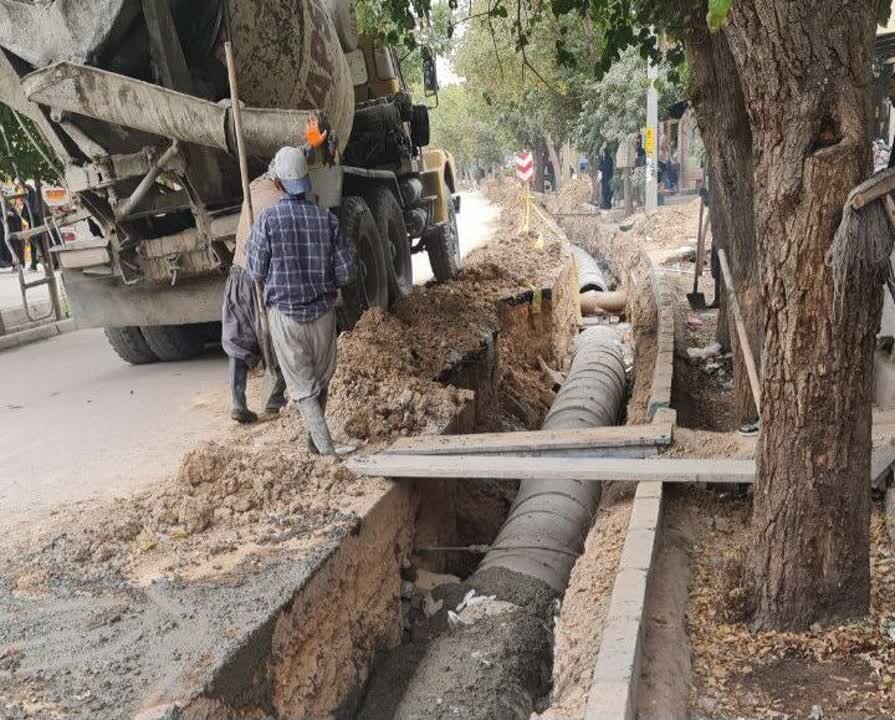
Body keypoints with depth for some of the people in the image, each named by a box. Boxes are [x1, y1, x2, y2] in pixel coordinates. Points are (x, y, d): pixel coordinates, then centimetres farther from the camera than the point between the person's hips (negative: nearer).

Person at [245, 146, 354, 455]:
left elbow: (256, 271, -5)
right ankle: (314, 439, 33)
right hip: (323, 312, 2)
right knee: (321, 378, 19)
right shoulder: (326, 219, -6)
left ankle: (326, 449, -4)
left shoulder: (267, 220, -12)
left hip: (285, 314, -2)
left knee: (302, 385, 5)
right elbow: (345, 272, -4)